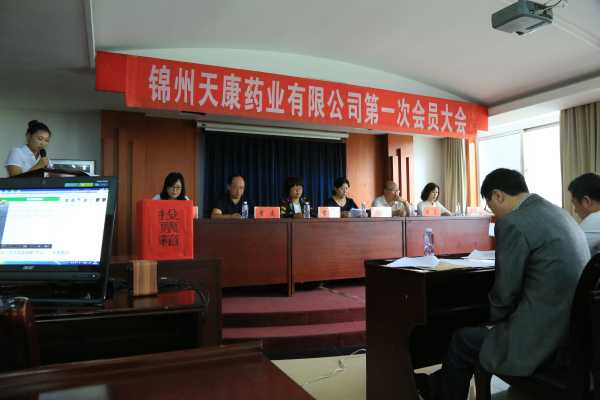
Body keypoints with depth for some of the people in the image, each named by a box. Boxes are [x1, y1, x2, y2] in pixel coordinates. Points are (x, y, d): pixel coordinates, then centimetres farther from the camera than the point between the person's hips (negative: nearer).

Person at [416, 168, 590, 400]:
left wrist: (495, 320, 6)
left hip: (542, 342, -9)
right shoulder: (562, 215, 11)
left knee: (462, 341, 14)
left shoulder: (513, 223, -17)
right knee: (477, 333, 26)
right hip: (575, 334, 9)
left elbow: (505, 293, -14)